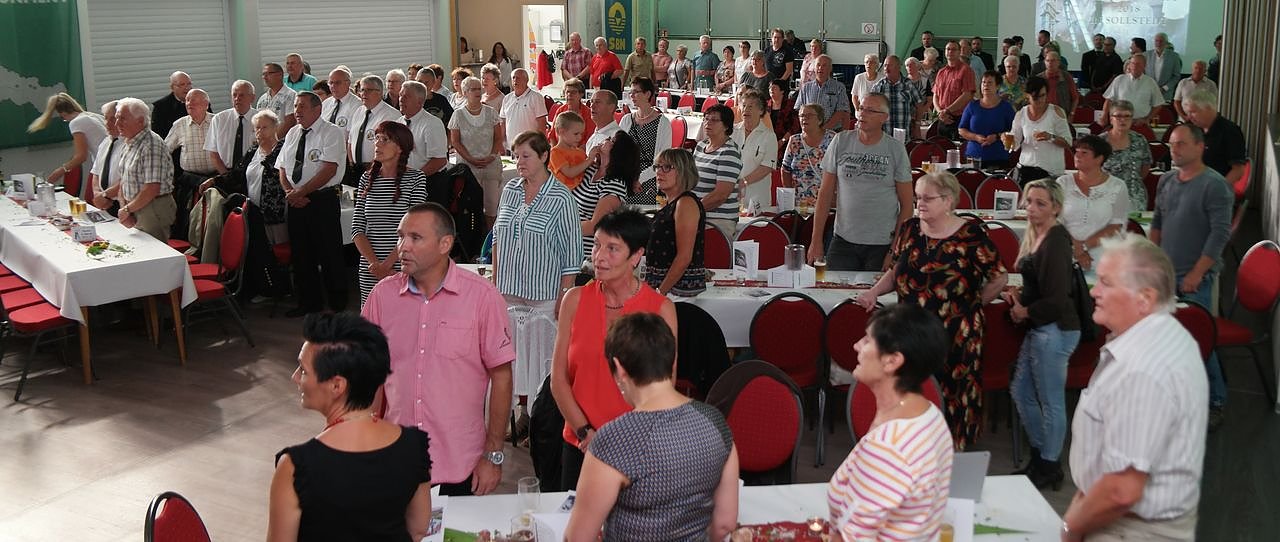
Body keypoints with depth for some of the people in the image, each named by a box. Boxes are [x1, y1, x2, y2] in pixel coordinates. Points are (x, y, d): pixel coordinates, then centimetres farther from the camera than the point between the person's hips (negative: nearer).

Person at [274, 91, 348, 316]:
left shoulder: (332, 133, -7)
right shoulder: (292, 133, 15)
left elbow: (329, 169, -17)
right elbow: (282, 168, 16)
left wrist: (300, 192, -17)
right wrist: (290, 192, -3)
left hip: (323, 201, -7)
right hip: (295, 203, 7)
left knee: (329, 254, -3)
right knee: (301, 255, 11)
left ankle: (338, 305, 9)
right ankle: (309, 302, 22)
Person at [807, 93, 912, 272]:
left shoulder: (896, 149, -1)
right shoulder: (841, 142, 2)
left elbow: (906, 204, 0)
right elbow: (825, 194, 4)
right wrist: (816, 241, 0)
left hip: (883, 244, -1)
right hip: (843, 242, 1)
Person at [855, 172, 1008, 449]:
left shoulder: (971, 235, -8)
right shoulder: (909, 229, 6)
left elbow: (999, 278, 0)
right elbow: (896, 272, 17)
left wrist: (972, 306, 5)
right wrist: (873, 292, 1)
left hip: (955, 333, -4)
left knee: (949, 392, 2)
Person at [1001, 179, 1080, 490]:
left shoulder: (1056, 241, -18)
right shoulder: (1035, 236, 11)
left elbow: (1057, 297, -21)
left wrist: (1026, 312, -7)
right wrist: (1018, 296, 7)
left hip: (1054, 330, -10)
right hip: (1039, 329, 10)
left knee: (1051, 402, 1)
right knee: (1020, 392, 18)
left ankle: (1049, 468, 15)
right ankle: (1041, 457, 32)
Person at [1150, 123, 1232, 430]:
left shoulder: (1214, 185, -11)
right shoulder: (1166, 181, 9)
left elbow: (1220, 233, -14)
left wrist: (1196, 274, -16)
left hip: (1196, 279, -6)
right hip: (1164, 275, 6)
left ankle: (1215, 401, 9)